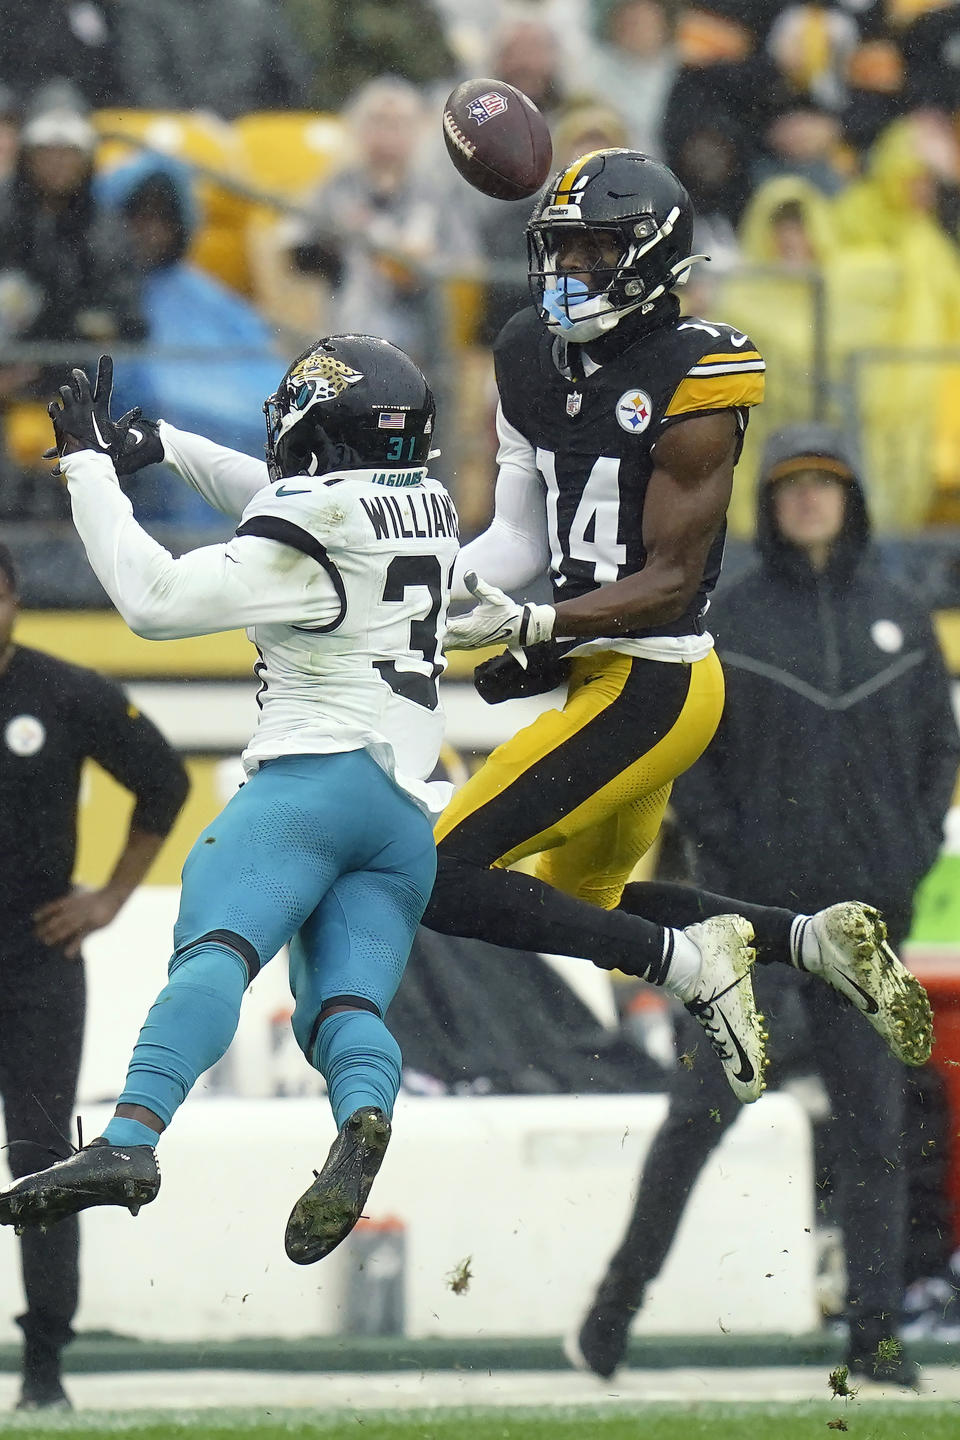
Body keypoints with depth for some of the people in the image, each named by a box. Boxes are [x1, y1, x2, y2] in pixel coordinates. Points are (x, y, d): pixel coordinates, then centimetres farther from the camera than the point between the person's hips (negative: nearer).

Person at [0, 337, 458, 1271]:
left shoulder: (312, 544, -6)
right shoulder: (424, 508, 19)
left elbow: (154, 599, -7)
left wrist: (90, 466, 2)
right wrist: (163, 448, 34)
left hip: (314, 777, -8)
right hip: (410, 814, 8)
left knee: (214, 951, -24)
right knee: (345, 1004, -3)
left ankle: (130, 1140, -44)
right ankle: (362, 1121, -37)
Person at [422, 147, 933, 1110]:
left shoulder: (689, 383, -17)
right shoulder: (535, 361, 8)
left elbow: (672, 580, -18)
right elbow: (522, 538, 11)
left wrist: (534, 625, -28)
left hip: (648, 685, -10)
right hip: (602, 678, 10)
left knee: (442, 878, -14)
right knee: (579, 903, 24)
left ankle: (684, 959, -14)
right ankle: (812, 940, 17)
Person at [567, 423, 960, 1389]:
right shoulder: (726, 620, 0)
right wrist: (724, 849, -9)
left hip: (865, 912, 3)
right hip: (753, 911, -3)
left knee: (872, 1121, 1)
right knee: (703, 1108, -5)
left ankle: (874, 1335, 4)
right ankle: (624, 1289, 9)